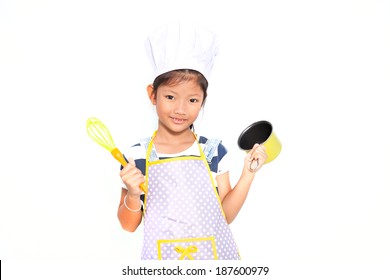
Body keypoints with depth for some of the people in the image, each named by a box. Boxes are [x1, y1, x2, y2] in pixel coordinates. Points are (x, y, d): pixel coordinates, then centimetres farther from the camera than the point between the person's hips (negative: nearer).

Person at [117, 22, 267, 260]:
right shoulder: (137, 156, -8)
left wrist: (248, 175, -8)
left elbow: (225, 215, 0)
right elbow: (129, 225, -1)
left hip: (214, 253, 1)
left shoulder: (213, 151, -4)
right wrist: (133, 195, -18)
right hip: (162, 257, -1)